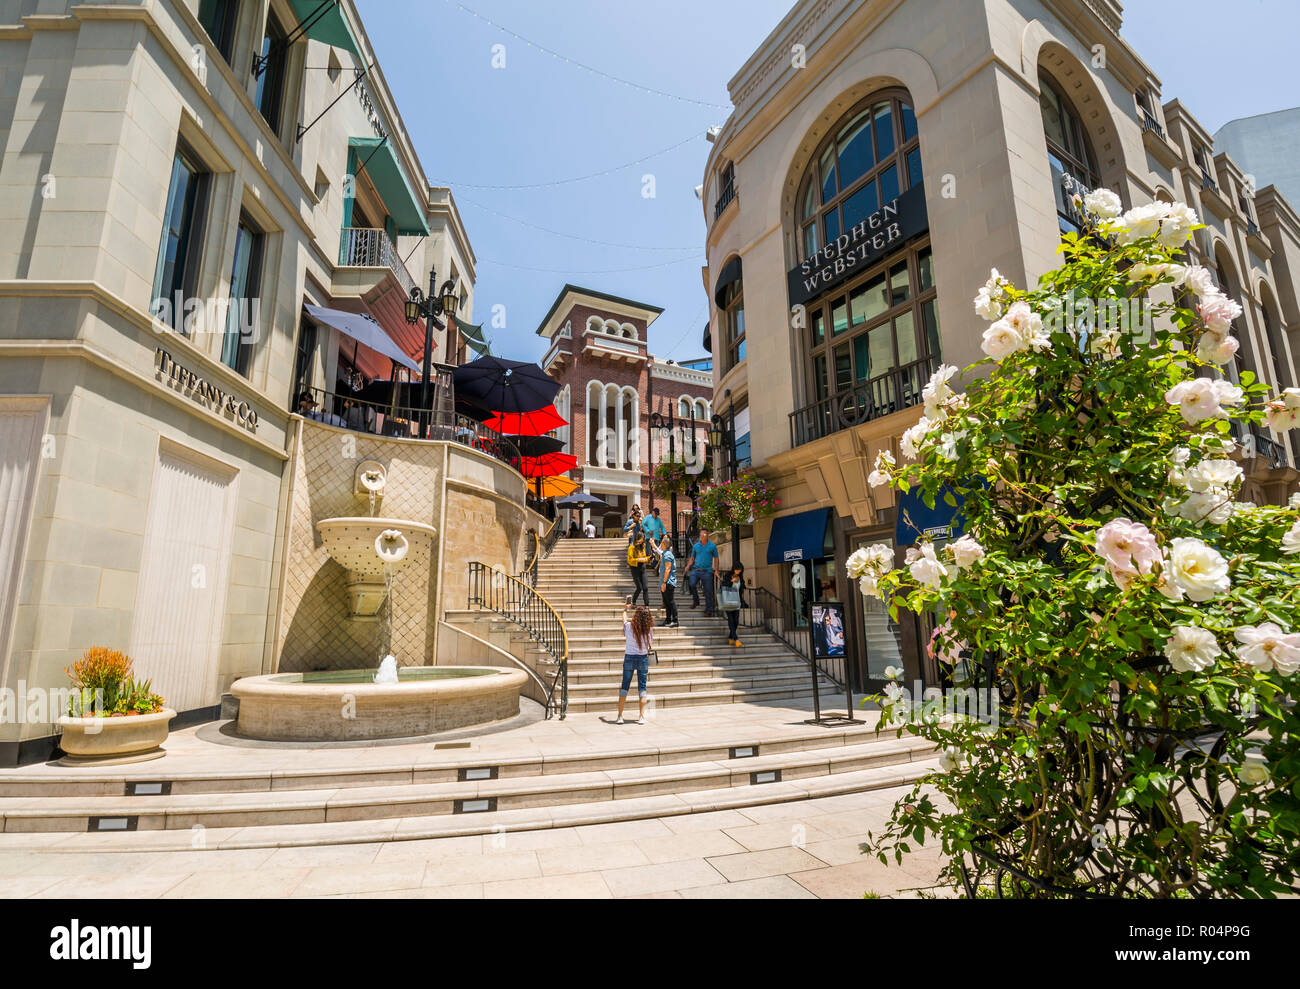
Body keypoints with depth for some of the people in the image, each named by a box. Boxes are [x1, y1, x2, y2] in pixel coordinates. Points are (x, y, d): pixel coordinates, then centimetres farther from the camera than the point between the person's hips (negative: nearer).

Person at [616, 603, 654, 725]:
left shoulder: (629, 626, -11)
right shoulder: (649, 629, -10)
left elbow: (624, 619, 13)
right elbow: (650, 646, 0)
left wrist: (625, 609, 32)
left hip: (629, 658, 0)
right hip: (643, 659, 0)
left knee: (625, 686, 9)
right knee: (642, 687, 8)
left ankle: (620, 716, 10)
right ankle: (642, 717, 7)